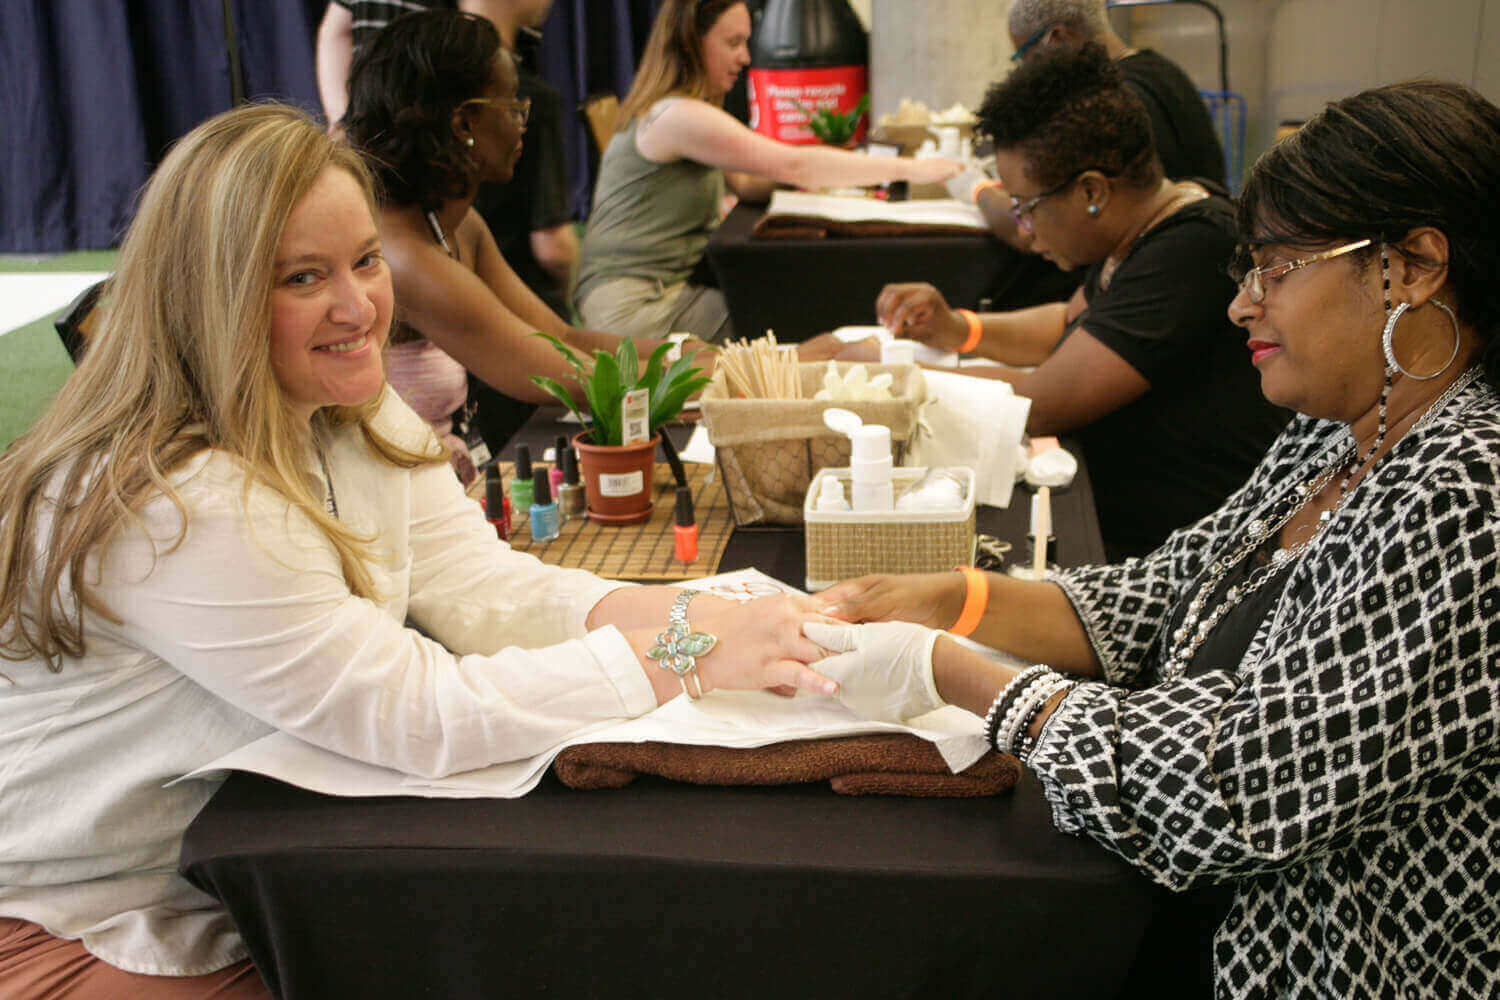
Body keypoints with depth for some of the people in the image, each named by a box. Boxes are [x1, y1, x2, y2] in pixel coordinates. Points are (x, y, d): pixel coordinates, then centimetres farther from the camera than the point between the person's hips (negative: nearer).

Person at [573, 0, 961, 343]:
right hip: (629, 303, -9)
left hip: (672, 285, 9)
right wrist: (908, 169, -20)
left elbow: (744, 184, 15)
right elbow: (792, 164, -23)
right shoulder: (676, 115, -19)